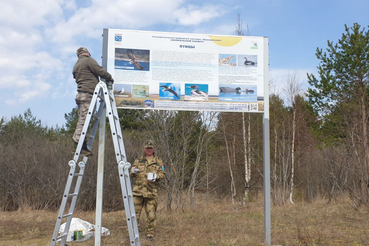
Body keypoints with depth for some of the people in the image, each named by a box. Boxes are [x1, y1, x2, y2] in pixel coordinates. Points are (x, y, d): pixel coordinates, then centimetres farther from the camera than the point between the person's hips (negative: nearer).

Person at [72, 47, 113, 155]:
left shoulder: (76, 66, 26)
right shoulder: (89, 60, 1)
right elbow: (100, 71, -7)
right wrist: (109, 77, 9)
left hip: (80, 94, 9)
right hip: (87, 94, -9)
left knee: (82, 120, 6)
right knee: (84, 119, -12)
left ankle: (82, 146, 5)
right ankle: (78, 144, -16)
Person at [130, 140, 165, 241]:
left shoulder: (158, 161, 12)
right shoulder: (138, 160, 15)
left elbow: (162, 174, 8)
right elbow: (131, 173, 13)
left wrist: (156, 176, -13)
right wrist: (133, 171, -11)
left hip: (151, 191, -1)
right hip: (138, 190, 1)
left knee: (151, 214, 0)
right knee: (134, 212, 0)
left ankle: (150, 234, 12)